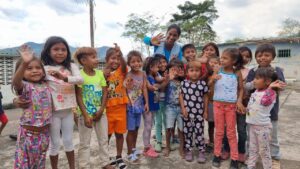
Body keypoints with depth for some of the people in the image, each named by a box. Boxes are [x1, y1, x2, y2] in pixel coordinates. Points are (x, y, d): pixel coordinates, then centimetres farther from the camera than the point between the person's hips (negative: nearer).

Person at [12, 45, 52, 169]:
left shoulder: (46, 85, 4)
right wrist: (24, 63, -54)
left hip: (44, 131, 5)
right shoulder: (24, 86, -15)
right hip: (28, 133, -5)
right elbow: (15, 82, -38)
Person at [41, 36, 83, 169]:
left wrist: (64, 77, -32)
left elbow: (80, 80, -18)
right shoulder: (45, 69, -7)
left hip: (68, 110, 3)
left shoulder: (71, 66, -1)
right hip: (53, 111, -2)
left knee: (68, 141, 16)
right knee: (55, 143, 10)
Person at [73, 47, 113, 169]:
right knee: (84, 143, 9)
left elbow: (105, 93, 0)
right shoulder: (79, 75, -13)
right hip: (86, 114, -5)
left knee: (104, 140, 16)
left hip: (100, 113, 5)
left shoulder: (100, 73, 0)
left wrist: (101, 110, -8)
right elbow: (79, 97, -15)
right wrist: (86, 115, -18)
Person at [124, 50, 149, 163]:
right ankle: (130, 154, 20)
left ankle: (134, 149, 38)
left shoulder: (143, 74, 0)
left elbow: (144, 89, 2)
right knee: (131, 130, 4)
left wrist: (146, 103, 0)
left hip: (139, 104, 5)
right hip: (130, 105, -5)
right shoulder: (128, 75, -15)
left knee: (136, 128, 18)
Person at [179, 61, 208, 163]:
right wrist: (183, 108, -6)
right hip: (187, 112, 1)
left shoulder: (203, 83, -4)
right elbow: (181, 96, 2)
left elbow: (205, 97, 3)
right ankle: (189, 151, 26)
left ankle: (201, 151, 21)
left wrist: (205, 111, 3)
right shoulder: (184, 83, -2)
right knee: (187, 132, 11)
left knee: (199, 132, 6)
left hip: (199, 112, -1)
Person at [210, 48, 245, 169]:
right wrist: (213, 80, -22)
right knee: (219, 132, 12)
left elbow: (241, 88, 4)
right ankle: (217, 155, 26)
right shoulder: (217, 71, -3)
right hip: (218, 104, 1)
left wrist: (239, 101, -9)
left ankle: (234, 158, 21)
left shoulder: (237, 73, -4)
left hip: (231, 105, -1)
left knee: (231, 133, 10)